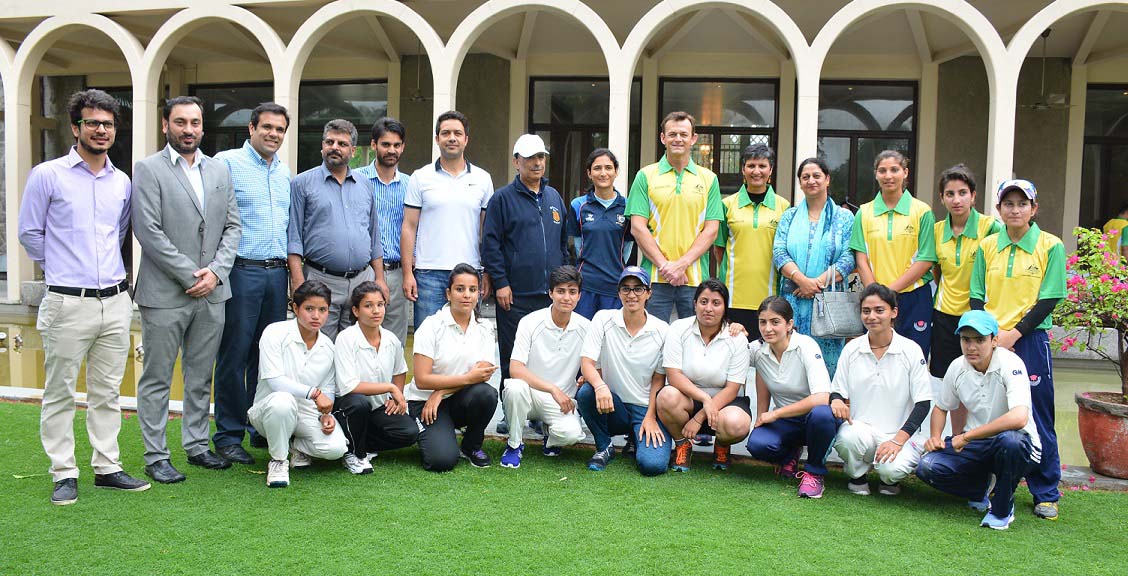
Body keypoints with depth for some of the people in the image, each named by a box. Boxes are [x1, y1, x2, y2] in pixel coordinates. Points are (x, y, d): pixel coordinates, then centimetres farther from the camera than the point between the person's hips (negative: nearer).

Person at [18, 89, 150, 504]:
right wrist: (61, 268, 10)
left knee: (107, 392, 11)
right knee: (60, 393, 3)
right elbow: (29, 233, 4)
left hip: (116, 301, 4)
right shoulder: (47, 175, -3)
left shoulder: (122, 181, 10)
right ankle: (64, 474, 12)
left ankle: (107, 468, 19)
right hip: (68, 302, -4)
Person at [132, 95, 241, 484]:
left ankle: (197, 446, 24)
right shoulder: (148, 170, -3)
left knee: (201, 378, 13)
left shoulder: (219, 170, 12)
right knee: (157, 379, 3)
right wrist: (190, 275, -13)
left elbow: (233, 227, 10)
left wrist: (215, 271, -5)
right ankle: (156, 457, 11)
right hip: (165, 293, -5)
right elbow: (149, 232, -11)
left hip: (211, 292, 5)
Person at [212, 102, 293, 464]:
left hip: (276, 272, 6)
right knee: (234, 355, -1)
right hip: (241, 271, -6)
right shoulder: (227, 162, -3)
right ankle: (228, 436, 9)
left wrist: (291, 269, 16)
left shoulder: (284, 172, 16)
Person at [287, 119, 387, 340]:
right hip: (321, 280, -3)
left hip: (363, 280, 4)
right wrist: (298, 281, -11)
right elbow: (294, 237, -1)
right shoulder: (303, 183, 3)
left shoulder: (365, 186, 15)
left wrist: (380, 278, 10)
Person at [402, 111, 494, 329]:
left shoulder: (482, 179, 8)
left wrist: (489, 274, 3)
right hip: (429, 274, -1)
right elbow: (409, 227, 4)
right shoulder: (420, 178, 5)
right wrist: (407, 273, -4)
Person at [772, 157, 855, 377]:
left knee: (828, 363, -2)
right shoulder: (789, 216, 14)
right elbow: (779, 253, 1)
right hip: (793, 301, 1)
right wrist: (802, 280, -14)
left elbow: (848, 258, -2)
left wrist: (819, 282, -14)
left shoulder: (844, 217, 8)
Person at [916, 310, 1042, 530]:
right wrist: (935, 436, -5)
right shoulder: (957, 367, -4)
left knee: (1010, 440, -40)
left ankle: (1002, 509, -11)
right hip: (976, 444, 5)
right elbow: (941, 407, 15)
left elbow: (1019, 418, -37)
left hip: (1019, 444, -5)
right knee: (927, 467, -19)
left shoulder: (1010, 364, -21)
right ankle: (983, 487, 13)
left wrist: (967, 436, -31)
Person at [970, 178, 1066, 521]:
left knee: (1036, 417, 1)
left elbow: (1048, 300, -5)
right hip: (988, 341, 3)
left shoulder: (1050, 246, -2)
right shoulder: (987, 246, 7)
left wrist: (1013, 334, -13)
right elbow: (977, 297, 9)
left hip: (1029, 340, -3)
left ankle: (1046, 493, 15)